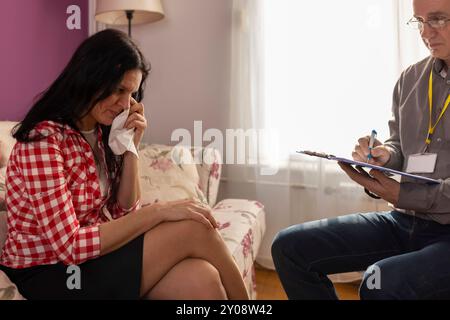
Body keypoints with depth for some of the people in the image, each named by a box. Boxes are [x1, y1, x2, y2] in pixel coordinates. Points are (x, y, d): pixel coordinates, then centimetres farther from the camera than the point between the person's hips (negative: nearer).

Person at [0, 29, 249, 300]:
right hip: (51, 273, -6)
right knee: (194, 229, -19)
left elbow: (123, 211, 4)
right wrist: (158, 211, -24)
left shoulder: (100, 133, 4)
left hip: (91, 254, 6)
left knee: (200, 278, -23)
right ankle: (243, 302, 3)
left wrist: (131, 147, -8)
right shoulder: (44, 139, -20)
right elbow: (70, 246, -24)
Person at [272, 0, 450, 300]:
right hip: (404, 222, 6)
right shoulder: (410, 78, 9)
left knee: (381, 283, -36)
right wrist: (382, 156, -5)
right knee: (290, 246, -4)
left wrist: (404, 196, -19)